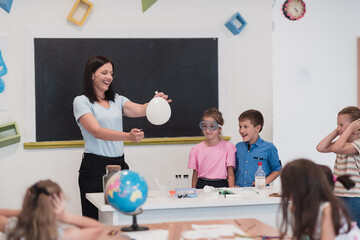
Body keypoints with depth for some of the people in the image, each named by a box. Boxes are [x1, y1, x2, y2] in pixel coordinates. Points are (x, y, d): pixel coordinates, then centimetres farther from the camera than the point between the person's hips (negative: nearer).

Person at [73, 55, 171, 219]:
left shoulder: (117, 100, 15)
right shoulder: (81, 102, -3)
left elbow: (140, 110, -3)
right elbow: (97, 131, -17)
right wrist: (128, 136, -31)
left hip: (119, 165, 5)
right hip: (95, 167, -5)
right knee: (96, 220, -5)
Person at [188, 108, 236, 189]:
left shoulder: (228, 147, 2)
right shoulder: (196, 149, 7)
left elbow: (230, 174, 2)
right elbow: (195, 176, 12)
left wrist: (232, 190, -12)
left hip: (221, 185, -1)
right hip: (202, 186, 1)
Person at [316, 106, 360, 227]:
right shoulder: (342, 142, 14)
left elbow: (337, 148, -27)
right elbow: (321, 148, 9)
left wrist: (349, 129, -18)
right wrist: (335, 132, 7)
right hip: (339, 196, 8)